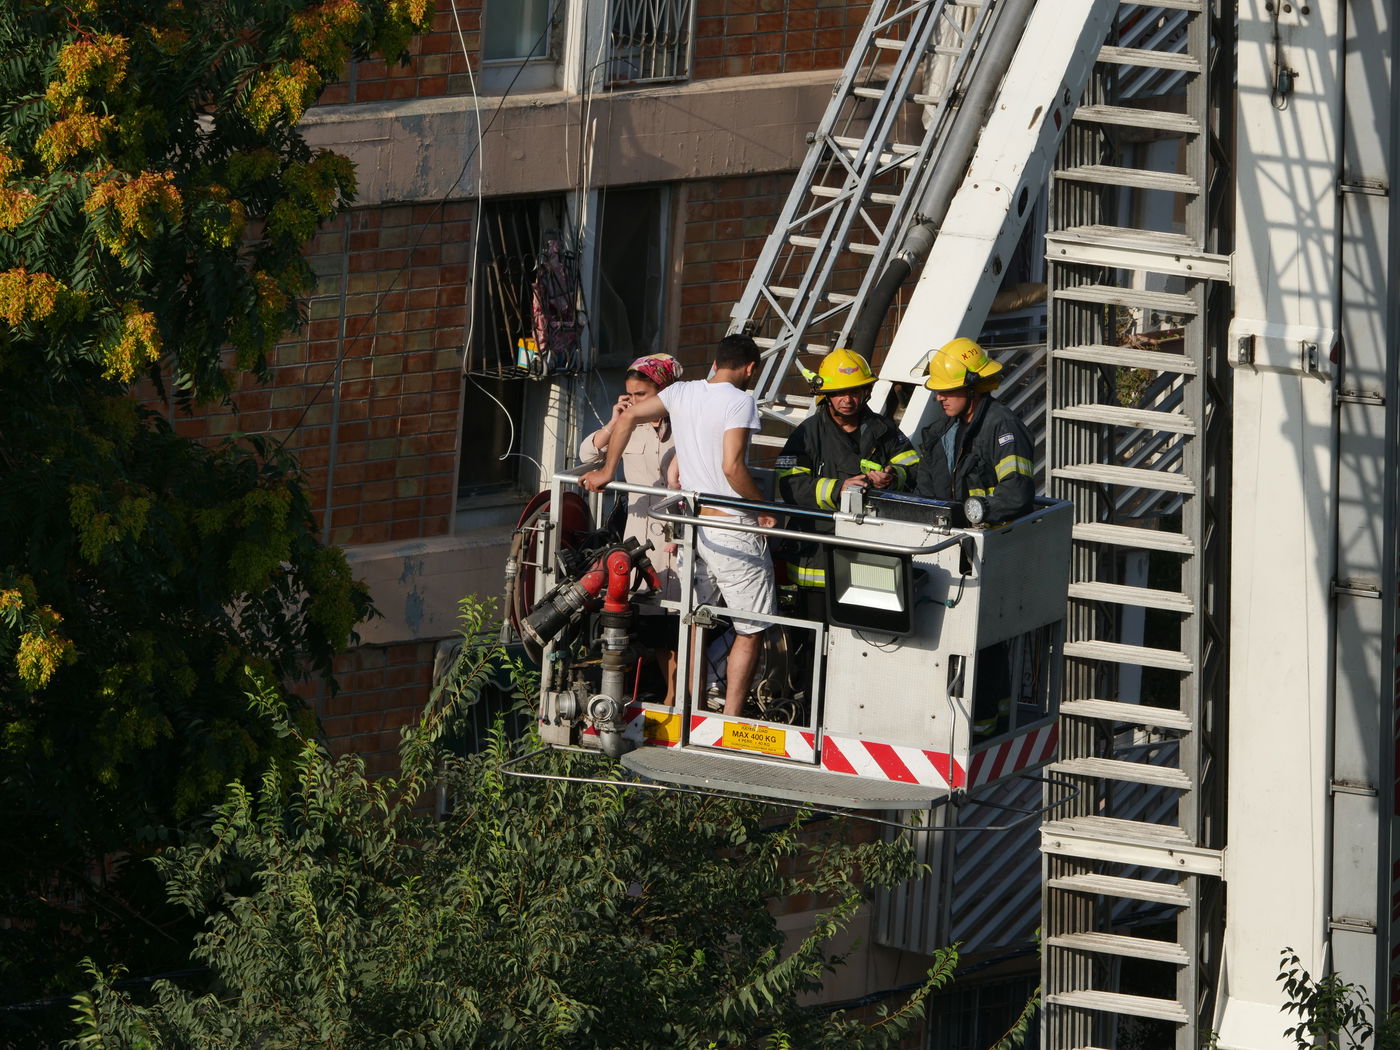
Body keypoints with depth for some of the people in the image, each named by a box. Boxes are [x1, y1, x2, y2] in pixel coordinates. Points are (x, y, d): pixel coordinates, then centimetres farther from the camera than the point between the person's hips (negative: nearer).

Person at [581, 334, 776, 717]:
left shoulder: (682, 393, 7)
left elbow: (628, 417, 13)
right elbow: (732, 468, -22)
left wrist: (607, 471, 24)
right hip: (733, 530, -7)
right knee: (751, 630, 2)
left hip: (694, 524, 7)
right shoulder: (740, 401, -13)